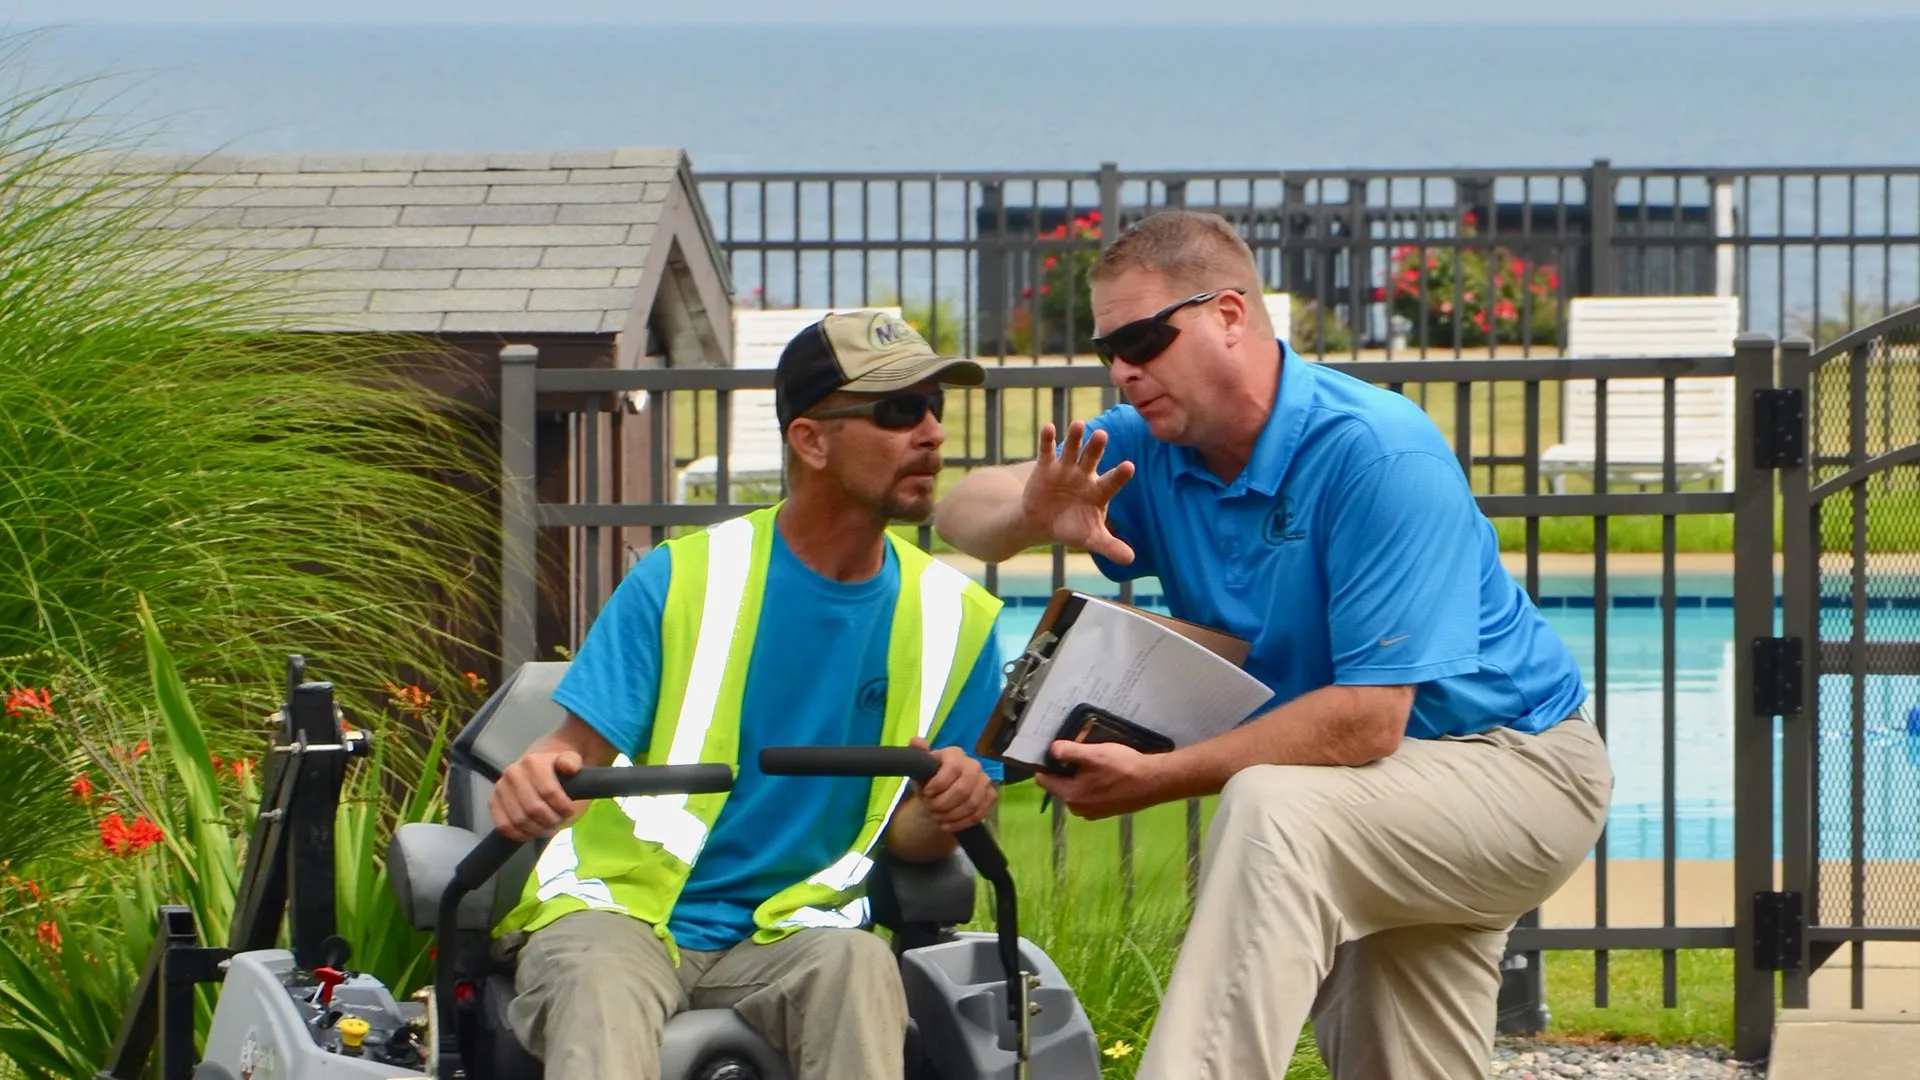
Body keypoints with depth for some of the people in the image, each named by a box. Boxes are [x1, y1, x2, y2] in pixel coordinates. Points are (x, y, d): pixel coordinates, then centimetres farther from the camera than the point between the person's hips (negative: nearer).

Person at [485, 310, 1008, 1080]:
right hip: (618, 908, -2)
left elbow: (909, 833, 11)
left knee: (858, 963, -33)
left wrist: (948, 809, -15)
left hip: (785, 932, 2)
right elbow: (581, 745, -4)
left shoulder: (952, 618, 6)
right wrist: (538, 779, -30)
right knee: (601, 980, -36)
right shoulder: (687, 577, -1)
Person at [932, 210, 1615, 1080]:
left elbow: (1367, 720, -30)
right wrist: (1036, 517, -26)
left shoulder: (1379, 454, -25)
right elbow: (961, 514, -1)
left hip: (1515, 767, -9)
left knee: (1272, 809, -34)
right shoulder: (1149, 450, -3)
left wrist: (1156, 778, -29)